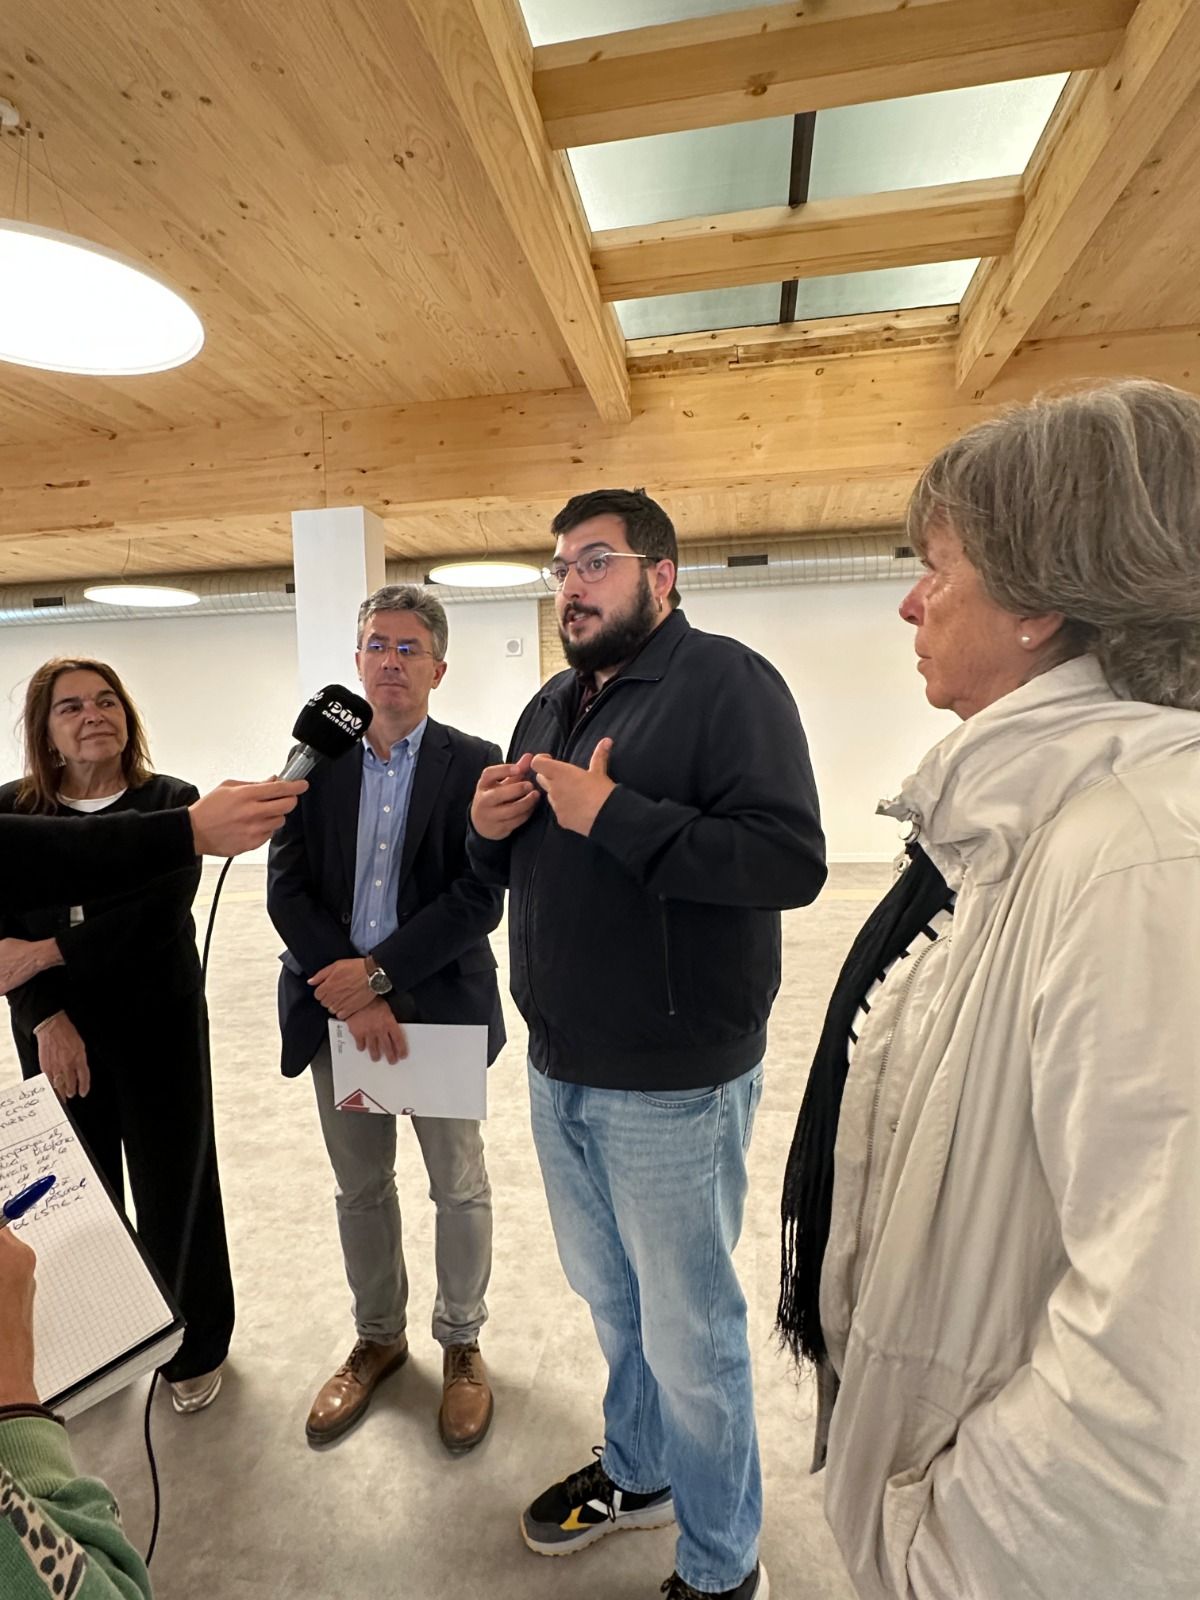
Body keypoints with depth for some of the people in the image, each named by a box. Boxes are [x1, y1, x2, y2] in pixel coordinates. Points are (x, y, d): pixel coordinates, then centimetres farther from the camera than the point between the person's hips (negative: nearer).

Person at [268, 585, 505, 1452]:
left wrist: (380, 974, -17)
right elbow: (287, 889, -3)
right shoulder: (318, 761, 3)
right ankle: (378, 1338, 43)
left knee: (459, 1187, 13)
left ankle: (462, 1344, 37)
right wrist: (354, 997, -13)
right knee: (360, 1187, 19)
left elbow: (480, 897, -13)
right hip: (339, 1009, 3)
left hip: (443, 1006, -3)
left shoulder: (472, 763, -6)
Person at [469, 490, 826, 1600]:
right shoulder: (552, 705, 12)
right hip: (560, 1067, 8)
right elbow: (514, 869, 17)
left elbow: (791, 859, -25)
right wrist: (488, 829, -5)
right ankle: (638, 1474, 53)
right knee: (608, 1295, 26)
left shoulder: (726, 683, -13)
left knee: (688, 1330, 12)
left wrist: (613, 814, -27)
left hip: (673, 1081, -7)